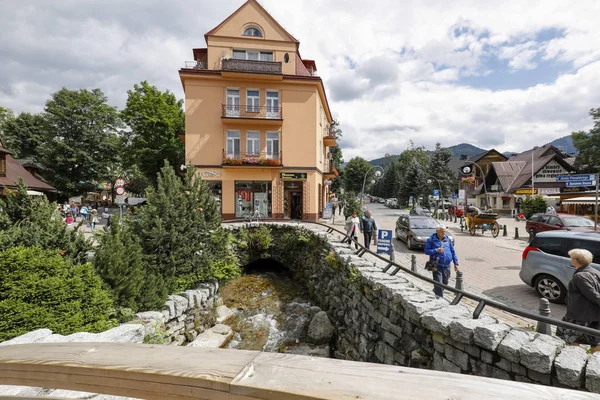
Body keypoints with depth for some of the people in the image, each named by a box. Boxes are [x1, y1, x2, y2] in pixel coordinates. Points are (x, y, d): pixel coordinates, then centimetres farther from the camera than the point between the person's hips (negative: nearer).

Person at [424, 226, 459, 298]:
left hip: (446, 266, 5)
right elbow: (426, 251, -5)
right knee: (438, 283, -6)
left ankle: (436, 290, 40)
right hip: (437, 266, -4)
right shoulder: (431, 240, -4)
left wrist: (456, 263, 11)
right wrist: (436, 251, -17)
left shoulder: (448, 240, 8)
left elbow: (453, 252, 13)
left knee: (445, 282, 16)